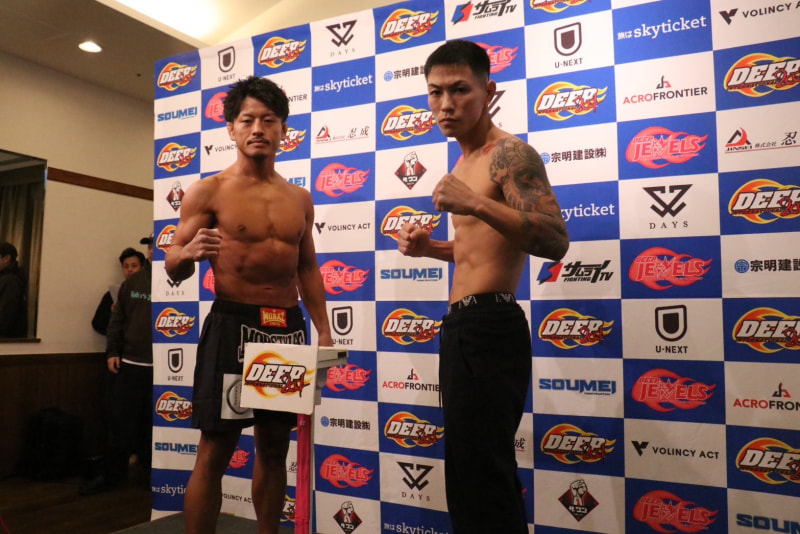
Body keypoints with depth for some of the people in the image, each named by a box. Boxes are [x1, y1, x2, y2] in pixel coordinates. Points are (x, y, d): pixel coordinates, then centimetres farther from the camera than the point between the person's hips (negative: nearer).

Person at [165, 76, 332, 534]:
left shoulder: (300, 198, 10)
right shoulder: (209, 191, -3)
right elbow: (174, 269, -2)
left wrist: (324, 329, 9)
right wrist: (188, 253, -26)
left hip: (289, 328, 5)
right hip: (232, 325, -4)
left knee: (275, 447, 13)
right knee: (215, 452, 0)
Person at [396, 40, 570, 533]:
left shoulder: (510, 154, -10)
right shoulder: (466, 162, 19)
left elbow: (556, 241, -22)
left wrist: (476, 204, -31)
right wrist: (431, 248, 12)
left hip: (487, 327, -10)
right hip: (463, 327, 10)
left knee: (482, 478, -2)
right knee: (472, 472, 20)